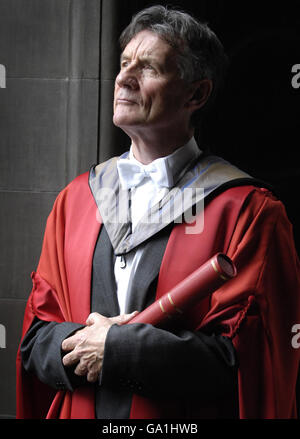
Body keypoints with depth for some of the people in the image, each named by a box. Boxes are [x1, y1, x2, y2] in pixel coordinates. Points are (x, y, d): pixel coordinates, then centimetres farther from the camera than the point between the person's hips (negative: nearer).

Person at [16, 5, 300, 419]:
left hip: (186, 421, -3)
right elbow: (36, 339, 4)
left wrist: (117, 349, -18)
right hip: (79, 413, 4)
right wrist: (81, 342, -17)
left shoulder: (246, 210, -10)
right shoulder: (76, 198, 3)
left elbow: (246, 357, -16)